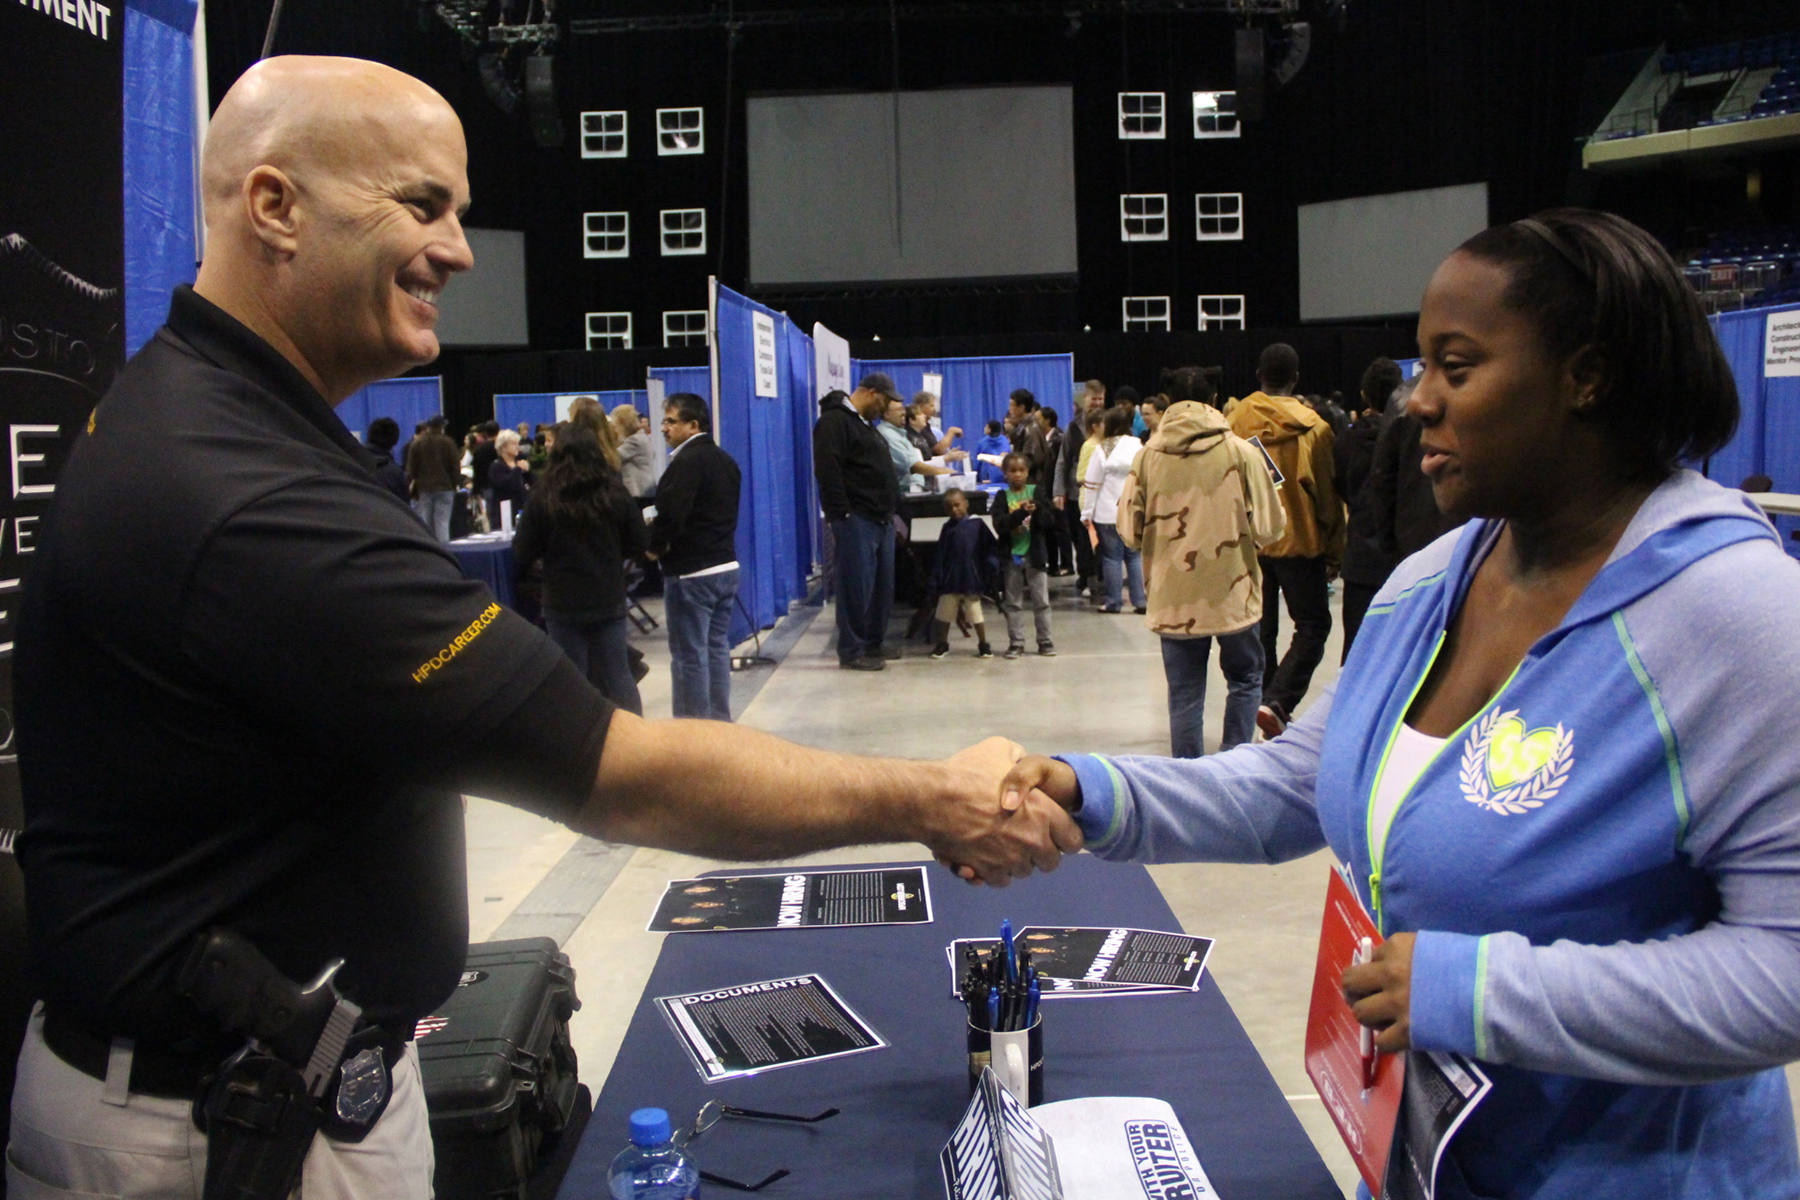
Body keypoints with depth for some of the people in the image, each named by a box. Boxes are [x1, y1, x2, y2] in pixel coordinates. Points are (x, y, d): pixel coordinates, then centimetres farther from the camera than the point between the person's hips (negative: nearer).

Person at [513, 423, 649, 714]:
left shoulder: (542, 500, -9)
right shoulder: (615, 494, -4)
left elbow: (522, 556, -6)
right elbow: (640, 543, 1)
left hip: (563, 603, -2)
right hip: (609, 601, 2)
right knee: (618, 677, 11)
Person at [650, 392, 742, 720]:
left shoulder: (687, 462, -15)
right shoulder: (725, 460, 15)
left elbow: (671, 514, -22)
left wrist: (655, 546, -4)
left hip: (691, 572, -9)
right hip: (726, 566, 9)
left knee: (689, 655, -3)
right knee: (718, 648, 15)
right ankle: (720, 722, 21)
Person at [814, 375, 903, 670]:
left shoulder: (865, 424, 22)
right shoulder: (834, 421, -10)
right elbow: (828, 473, -18)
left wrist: (890, 509, 21)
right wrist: (841, 516, -21)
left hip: (881, 519, 10)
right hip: (856, 521, -10)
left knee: (881, 585, 12)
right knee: (857, 587, -7)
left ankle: (874, 643, 22)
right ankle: (851, 652, -2)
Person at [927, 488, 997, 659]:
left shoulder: (977, 524, -3)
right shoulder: (948, 528, 4)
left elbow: (992, 546, 1)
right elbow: (940, 555, 5)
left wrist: (991, 562, -14)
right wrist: (936, 579, 2)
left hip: (971, 579, -3)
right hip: (950, 579, 3)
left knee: (975, 613, 4)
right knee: (944, 613, 9)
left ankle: (983, 644, 18)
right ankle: (942, 644, 23)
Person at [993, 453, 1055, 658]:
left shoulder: (1037, 491, 2)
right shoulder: (1002, 497, -1)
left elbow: (1050, 518, -4)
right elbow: (1000, 525, -14)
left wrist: (1037, 510, -23)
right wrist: (1022, 512, -24)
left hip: (1035, 552, 0)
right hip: (1011, 555, 0)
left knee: (1041, 600, 5)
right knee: (1013, 602, 7)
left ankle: (1045, 641, 13)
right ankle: (1016, 643, 15)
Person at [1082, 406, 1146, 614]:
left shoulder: (1103, 449, -6)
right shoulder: (1139, 447, 1)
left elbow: (1092, 485, -5)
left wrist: (1087, 513, 1)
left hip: (1108, 513, -3)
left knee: (1112, 557, 3)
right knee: (1134, 556, 9)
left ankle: (1114, 602, 6)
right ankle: (1140, 602, 8)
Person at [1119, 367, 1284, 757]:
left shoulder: (1148, 455, -4)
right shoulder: (1240, 451, -6)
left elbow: (1130, 532, -4)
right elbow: (1268, 528, -8)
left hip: (1174, 598, 1)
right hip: (1233, 593, -1)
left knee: (1184, 695, 9)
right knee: (1244, 680, 19)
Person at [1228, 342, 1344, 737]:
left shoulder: (1236, 421, -1)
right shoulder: (1313, 428, -8)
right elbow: (1327, 495, -2)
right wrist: (1334, 552, 7)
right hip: (1299, 541, -3)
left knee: (1260, 630, 13)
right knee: (1312, 625, 5)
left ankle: (1264, 702, 16)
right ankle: (1277, 702, -12)